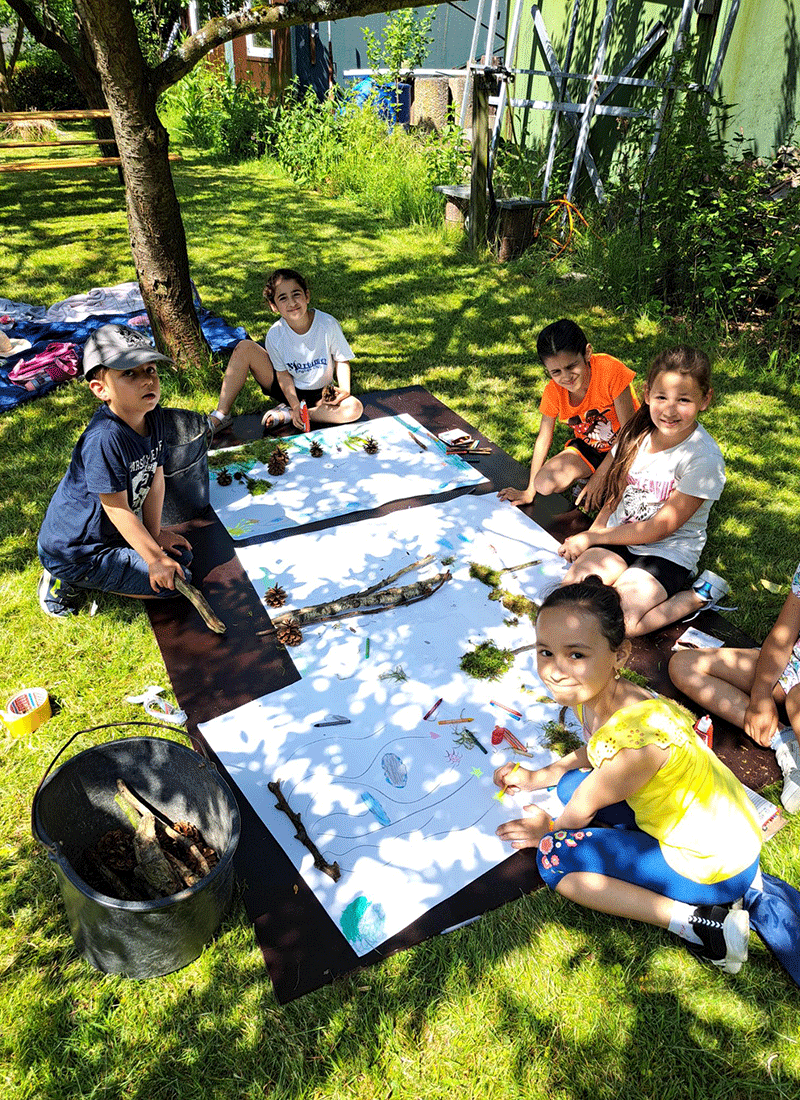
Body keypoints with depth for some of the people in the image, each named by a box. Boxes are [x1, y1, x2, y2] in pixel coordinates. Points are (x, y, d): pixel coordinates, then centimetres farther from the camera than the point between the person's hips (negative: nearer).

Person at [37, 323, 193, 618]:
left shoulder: (153, 416, -7)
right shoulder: (104, 439, -32)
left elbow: (155, 479, 2)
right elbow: (117, 508, -24)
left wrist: (154, 534, 5)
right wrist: (154, 558, -18)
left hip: (110, 532, 9)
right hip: (74, 552, -9)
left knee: (182, 555, 13)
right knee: (171, 580, -12)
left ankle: (85, 577, 13)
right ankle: (69, 582, -2)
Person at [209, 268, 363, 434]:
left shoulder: (328, 324, -20)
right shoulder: (275, 334, -16)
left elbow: (342, 359, -8)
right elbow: (283, 374, -11)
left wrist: (345, 389, -26)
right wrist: (296, 406, -26)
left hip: (320, 393, -1)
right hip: (290, 390, 1)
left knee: (355, 408, -33)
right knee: (244, 348, -16)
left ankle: (286, 414, -23)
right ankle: (221, 415, -14)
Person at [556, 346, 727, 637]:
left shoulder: (704, 459, -19)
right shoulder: (637, 434, -2)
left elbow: (659, 529, -16)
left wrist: (591, 537, -11)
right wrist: (586, 543, -7)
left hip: (669, 553, -4)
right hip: (619, 537, 4)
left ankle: (697, 596, -3)